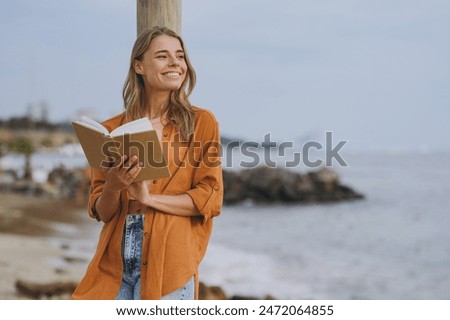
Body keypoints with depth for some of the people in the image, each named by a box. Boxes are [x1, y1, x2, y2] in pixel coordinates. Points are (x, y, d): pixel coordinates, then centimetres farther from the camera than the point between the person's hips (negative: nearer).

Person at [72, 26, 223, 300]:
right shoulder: (112, 130, 9)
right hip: (114, 264, 2)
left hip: (168, 264, -2)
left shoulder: (200, 122, 3)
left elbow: (211, 199, -3)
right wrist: (113, 188, -12)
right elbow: (101, 212, 9)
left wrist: (149, 198, -13)